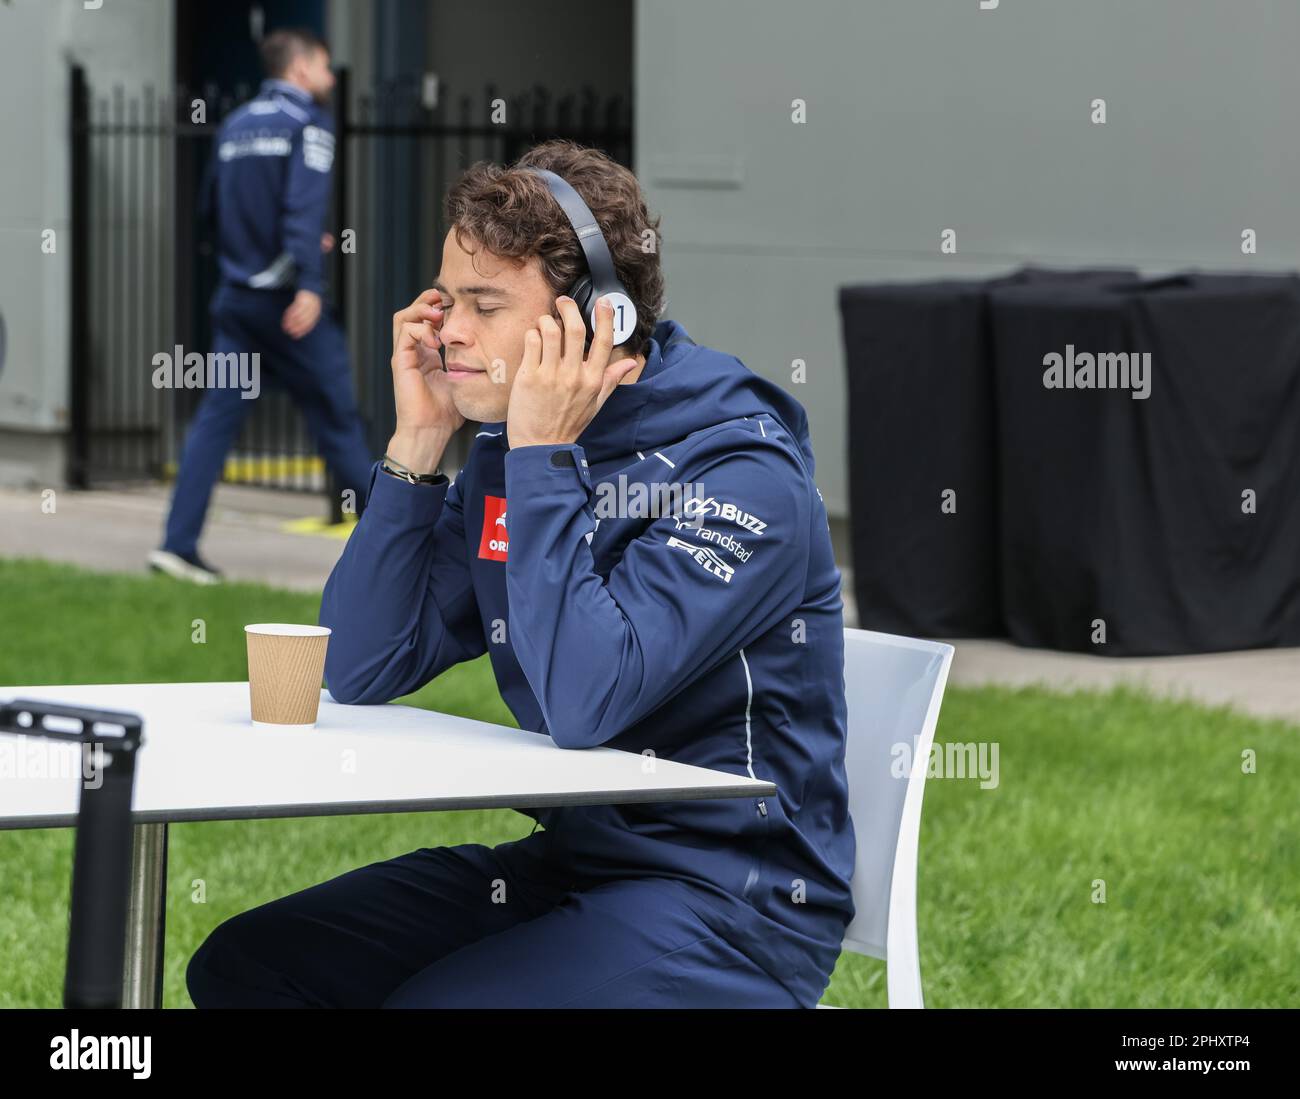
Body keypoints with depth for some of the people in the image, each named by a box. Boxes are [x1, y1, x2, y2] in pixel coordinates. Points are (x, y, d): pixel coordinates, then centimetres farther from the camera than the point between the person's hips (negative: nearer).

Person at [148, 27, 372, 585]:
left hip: (237, 297, 6)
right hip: (285, 296, -6)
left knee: (216, 417, 3)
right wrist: (308, 283, -27)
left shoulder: (235, 126, 13)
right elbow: (305, 203, -20)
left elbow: (213, 205, 20)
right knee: (336, 414, 4)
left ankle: (178, 543, -5)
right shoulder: (307, 121, -7)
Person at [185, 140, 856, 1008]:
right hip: (565, 860, 8)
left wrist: (542, 456, -23)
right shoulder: (506, 452, 7)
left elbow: (582, 704, -29)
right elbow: (360, 673, 4)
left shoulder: (742, 472, -17)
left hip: (731, 899, -8)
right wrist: (419, 443, -3)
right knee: (244, 966, -1)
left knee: (436, 1000, -28)